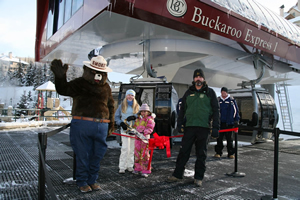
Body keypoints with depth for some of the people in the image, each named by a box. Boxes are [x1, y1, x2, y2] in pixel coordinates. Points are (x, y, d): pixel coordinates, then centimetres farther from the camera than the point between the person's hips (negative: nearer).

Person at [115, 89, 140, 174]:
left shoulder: (137, 106, 13)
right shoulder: (122, 105, 11)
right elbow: (116, 116, 11)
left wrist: (134, 117, -14)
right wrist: (121, 123, -6)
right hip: (125, 129, -2)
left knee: (132, 149, 5)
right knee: (125, 148, -11)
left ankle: (130, 166, 17)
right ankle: (122, 167, -2)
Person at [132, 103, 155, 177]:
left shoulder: (150, 119, -5)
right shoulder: (138, 119, 16)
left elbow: (150, 129, -15)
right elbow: (135, 126, 23)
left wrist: (143, 132, -29)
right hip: (137, 138, 7)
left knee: (144, 154, -4)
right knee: (137, 154, 13)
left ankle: (145, 171, 4)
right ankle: (138, 168, 27)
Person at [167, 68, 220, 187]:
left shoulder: (210, 92, 5)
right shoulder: (188, 93, 13)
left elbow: (216, 110, 3)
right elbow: (182, 109, 17)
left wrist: (216, 127, -5)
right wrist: (179, 124, 8)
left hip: (204, 128, -2)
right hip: (189, 126, 2)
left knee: (201, 154, 6)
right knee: (183, 151, 4)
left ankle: (198, 177, 18)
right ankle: (177, 175, 15)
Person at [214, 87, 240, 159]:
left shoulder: (232, 100, 3)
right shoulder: (218, 100, 9)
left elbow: (236, 110, 5)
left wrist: (236, 120, -1)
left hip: (229, 123, -2)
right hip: (220, 123, 2)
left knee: (229, 139, 5)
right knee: (219, 138, 4)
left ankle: (231, 153, 14)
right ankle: (218, 152, 13)